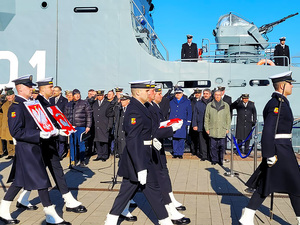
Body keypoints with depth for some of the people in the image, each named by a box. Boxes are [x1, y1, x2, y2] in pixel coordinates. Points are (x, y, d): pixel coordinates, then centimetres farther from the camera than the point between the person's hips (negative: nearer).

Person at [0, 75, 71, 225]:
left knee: (20, 181, 17)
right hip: (26, 149, -10)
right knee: (41, 181, -4)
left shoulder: (28, 104, 13)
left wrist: (48, 130, 11)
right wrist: (39, 134, -27)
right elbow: (16, 132, -23)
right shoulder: (16, 107, -17)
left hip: (32, 148, 10)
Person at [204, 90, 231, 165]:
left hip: (222, 130, 0)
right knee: (213, 146, 2)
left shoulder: (226, 106, 9)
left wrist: (227, 128, 6)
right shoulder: (209, 105, 7)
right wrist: (207, 128, 4)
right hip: (212, 130, 0)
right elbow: (206, 118, 9)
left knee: (222, 146, -2)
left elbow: (228, 118, 12)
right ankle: (214, 160, 14)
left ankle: (221, 160, 11)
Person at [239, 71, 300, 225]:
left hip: (282, 149, 10)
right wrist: (270, 155, -24)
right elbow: (268, 130, -24)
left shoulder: (280, 101, 16)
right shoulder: (277, 103, -17)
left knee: (267, 185, 11)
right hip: (279, 150, -10)